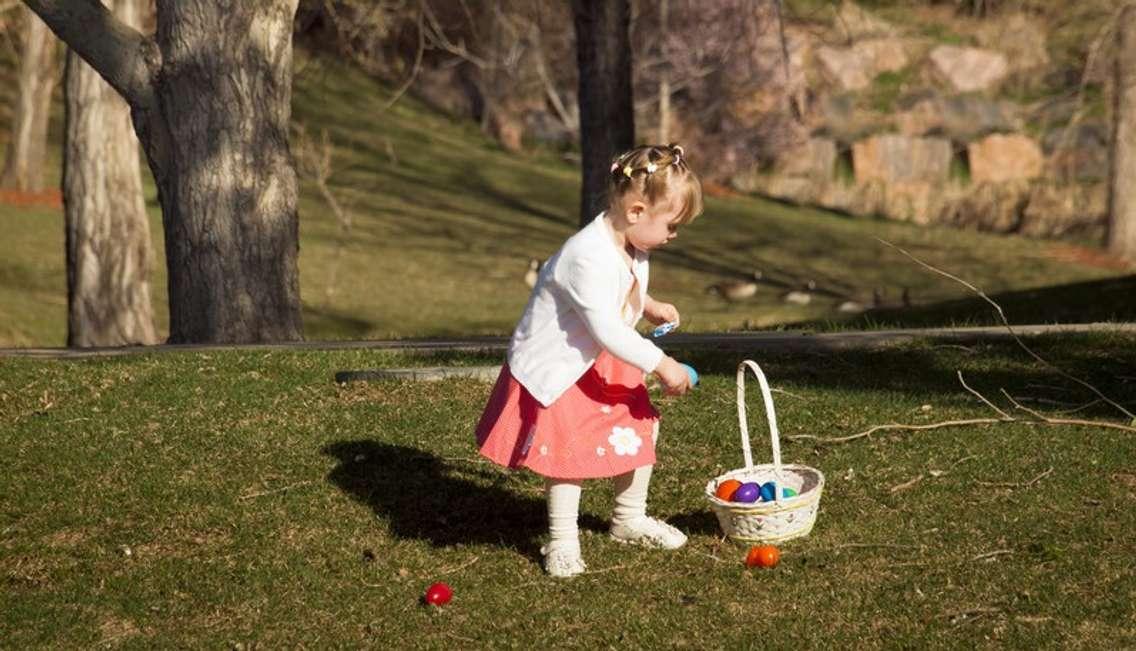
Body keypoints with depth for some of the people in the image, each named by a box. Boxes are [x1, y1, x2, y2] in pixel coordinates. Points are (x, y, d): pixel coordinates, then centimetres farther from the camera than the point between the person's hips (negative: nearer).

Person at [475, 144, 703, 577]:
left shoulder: (632, 248, -4)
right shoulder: (590, 257, -34)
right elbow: (608, 330, -37)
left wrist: (649, 306, 3)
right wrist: (663, 366, -33)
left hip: (603, 363, 9)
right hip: (555, 366, -9)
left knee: (641, 427, 11)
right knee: (569, 445, -11)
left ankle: (629, 519, 30)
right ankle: (562, 541, 5)